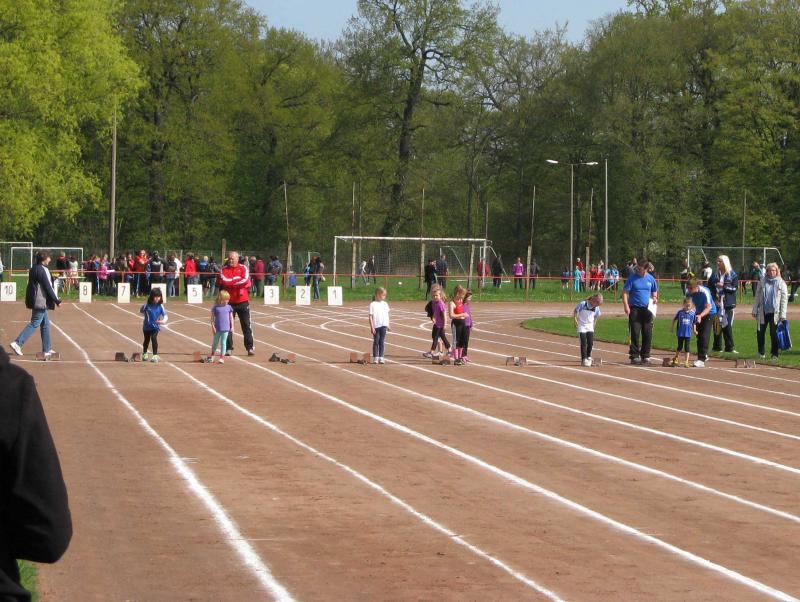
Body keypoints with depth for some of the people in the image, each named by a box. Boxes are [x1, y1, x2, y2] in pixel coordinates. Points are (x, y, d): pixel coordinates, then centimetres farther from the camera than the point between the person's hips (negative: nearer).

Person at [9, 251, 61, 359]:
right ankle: (17, 343, -9)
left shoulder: (33, 269, 12)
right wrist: (57, 301, -10)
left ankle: (47, 350, 18)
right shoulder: (42, 270, -17)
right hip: (41, 302, -10)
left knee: (45, 324, 15)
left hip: (35, 301, 10)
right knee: (34, 324, -5)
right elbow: (48, 288, -17)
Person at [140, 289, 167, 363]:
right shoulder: (147, 305, -12)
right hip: (147, 326, 1)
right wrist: (147, 315, -3)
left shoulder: (160, 306, -10)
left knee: (154, 338, -22)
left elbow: (165, 315, -11)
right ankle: (144, 354, 42)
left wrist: (163, 321, -29)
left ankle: (155, 356, -17)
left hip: (155, 326, -1)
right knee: (147, 340, 18)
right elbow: (141, 311, 6)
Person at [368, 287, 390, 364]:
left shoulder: (385, 304, 9)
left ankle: (381, 357, 5)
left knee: (382, 341, 3)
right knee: (376, 341, 3)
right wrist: (372, 327, -12)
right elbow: (370, 316, -6)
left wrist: (387, 325, 11)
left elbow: (387, 315, 14)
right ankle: (375, 358, 9)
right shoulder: (373, 305, -5)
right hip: (376, 326, -3)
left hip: (384, 325, 3)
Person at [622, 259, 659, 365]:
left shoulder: (651, 278, 6)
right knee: (635, 333, -4)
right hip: (635, 309, -3)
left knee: (648, 334, 3)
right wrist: (626, 305, -16)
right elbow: (625, 292, -5)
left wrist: (655, 298, -1)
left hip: (647, 309, 3)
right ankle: (634, 356, 1)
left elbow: (654, 291, 20)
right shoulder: (632, 278, -4)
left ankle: (645, 356, 13)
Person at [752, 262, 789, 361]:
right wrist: (755, 310, 6)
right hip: (763, 312, 2)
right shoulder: (762, 282, 6)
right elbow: (757, 296, 10)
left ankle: (774, 354, 9)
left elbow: (784, 299, -2)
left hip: (775, 312, -2)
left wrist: (783, 314, -7)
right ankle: (761, 352, 17)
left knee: (774, 334, -1)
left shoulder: (781, 283, -1)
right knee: (760, 332, 3)